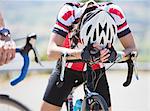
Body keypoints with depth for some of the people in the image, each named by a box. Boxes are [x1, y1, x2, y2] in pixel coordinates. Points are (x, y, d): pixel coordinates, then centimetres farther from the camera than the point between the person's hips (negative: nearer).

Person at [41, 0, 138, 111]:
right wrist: (79, 54, -59)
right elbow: (51, 51, -41)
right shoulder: (69, 12, -34)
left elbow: (132, 48, -24)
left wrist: (118, 55, -46)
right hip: (68, 67, -1)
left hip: (96, 69, 1)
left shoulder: (114, 13, -29)